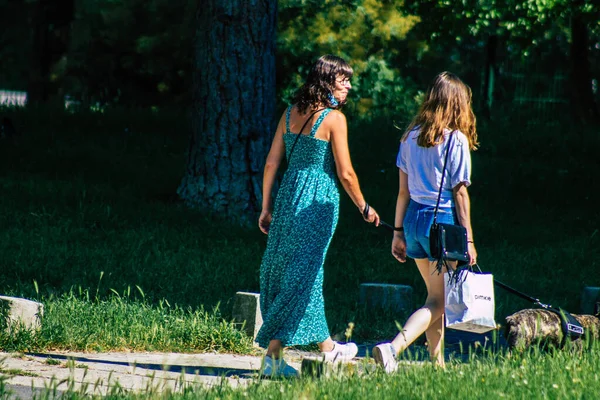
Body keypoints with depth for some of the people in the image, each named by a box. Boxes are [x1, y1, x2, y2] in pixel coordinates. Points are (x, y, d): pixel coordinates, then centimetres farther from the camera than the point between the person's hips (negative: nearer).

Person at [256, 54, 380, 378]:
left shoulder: (290, 114, 7)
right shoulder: (334, 118, -11)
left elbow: (271, 163, 7)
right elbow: (345, 173, -10)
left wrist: (266, 207, 13)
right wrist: (364, 208, 3)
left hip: (288, 196, 7)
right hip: (319, 201, -7)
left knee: (307, 273, 14)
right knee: (301, 276, -2)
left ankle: (326, 346, 23)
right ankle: (272, 356, -1)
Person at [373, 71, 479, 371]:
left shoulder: (411, 136, 7)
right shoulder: (456, 139, -9)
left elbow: (404, 190, 9)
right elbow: (460, 193, -9)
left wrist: (398, 232, 14)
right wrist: (468, 239, -5)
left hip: (414, 218, 6)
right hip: (443, 221, -6)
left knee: (434, 294, 20)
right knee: (437, 302, -3)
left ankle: (438, 362, 25)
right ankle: (393, 347, -23)